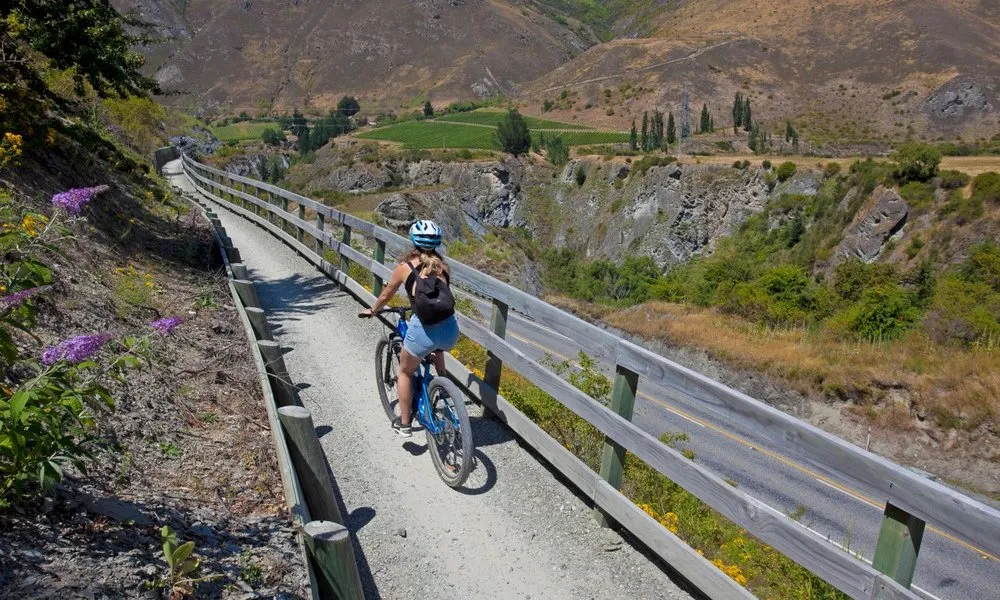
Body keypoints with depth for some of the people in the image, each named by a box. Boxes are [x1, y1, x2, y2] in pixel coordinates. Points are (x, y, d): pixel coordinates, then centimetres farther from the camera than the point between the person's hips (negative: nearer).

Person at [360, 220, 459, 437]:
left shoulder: (405, 267, 7)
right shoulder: (442, 265, 16)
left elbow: (385, 296, 20)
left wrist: (372, 310, 40)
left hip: (423, 331, -3)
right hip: (450, 329, 3)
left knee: (405, 372, 24)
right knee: (437, 349, 41)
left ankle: (404, 423, 31)